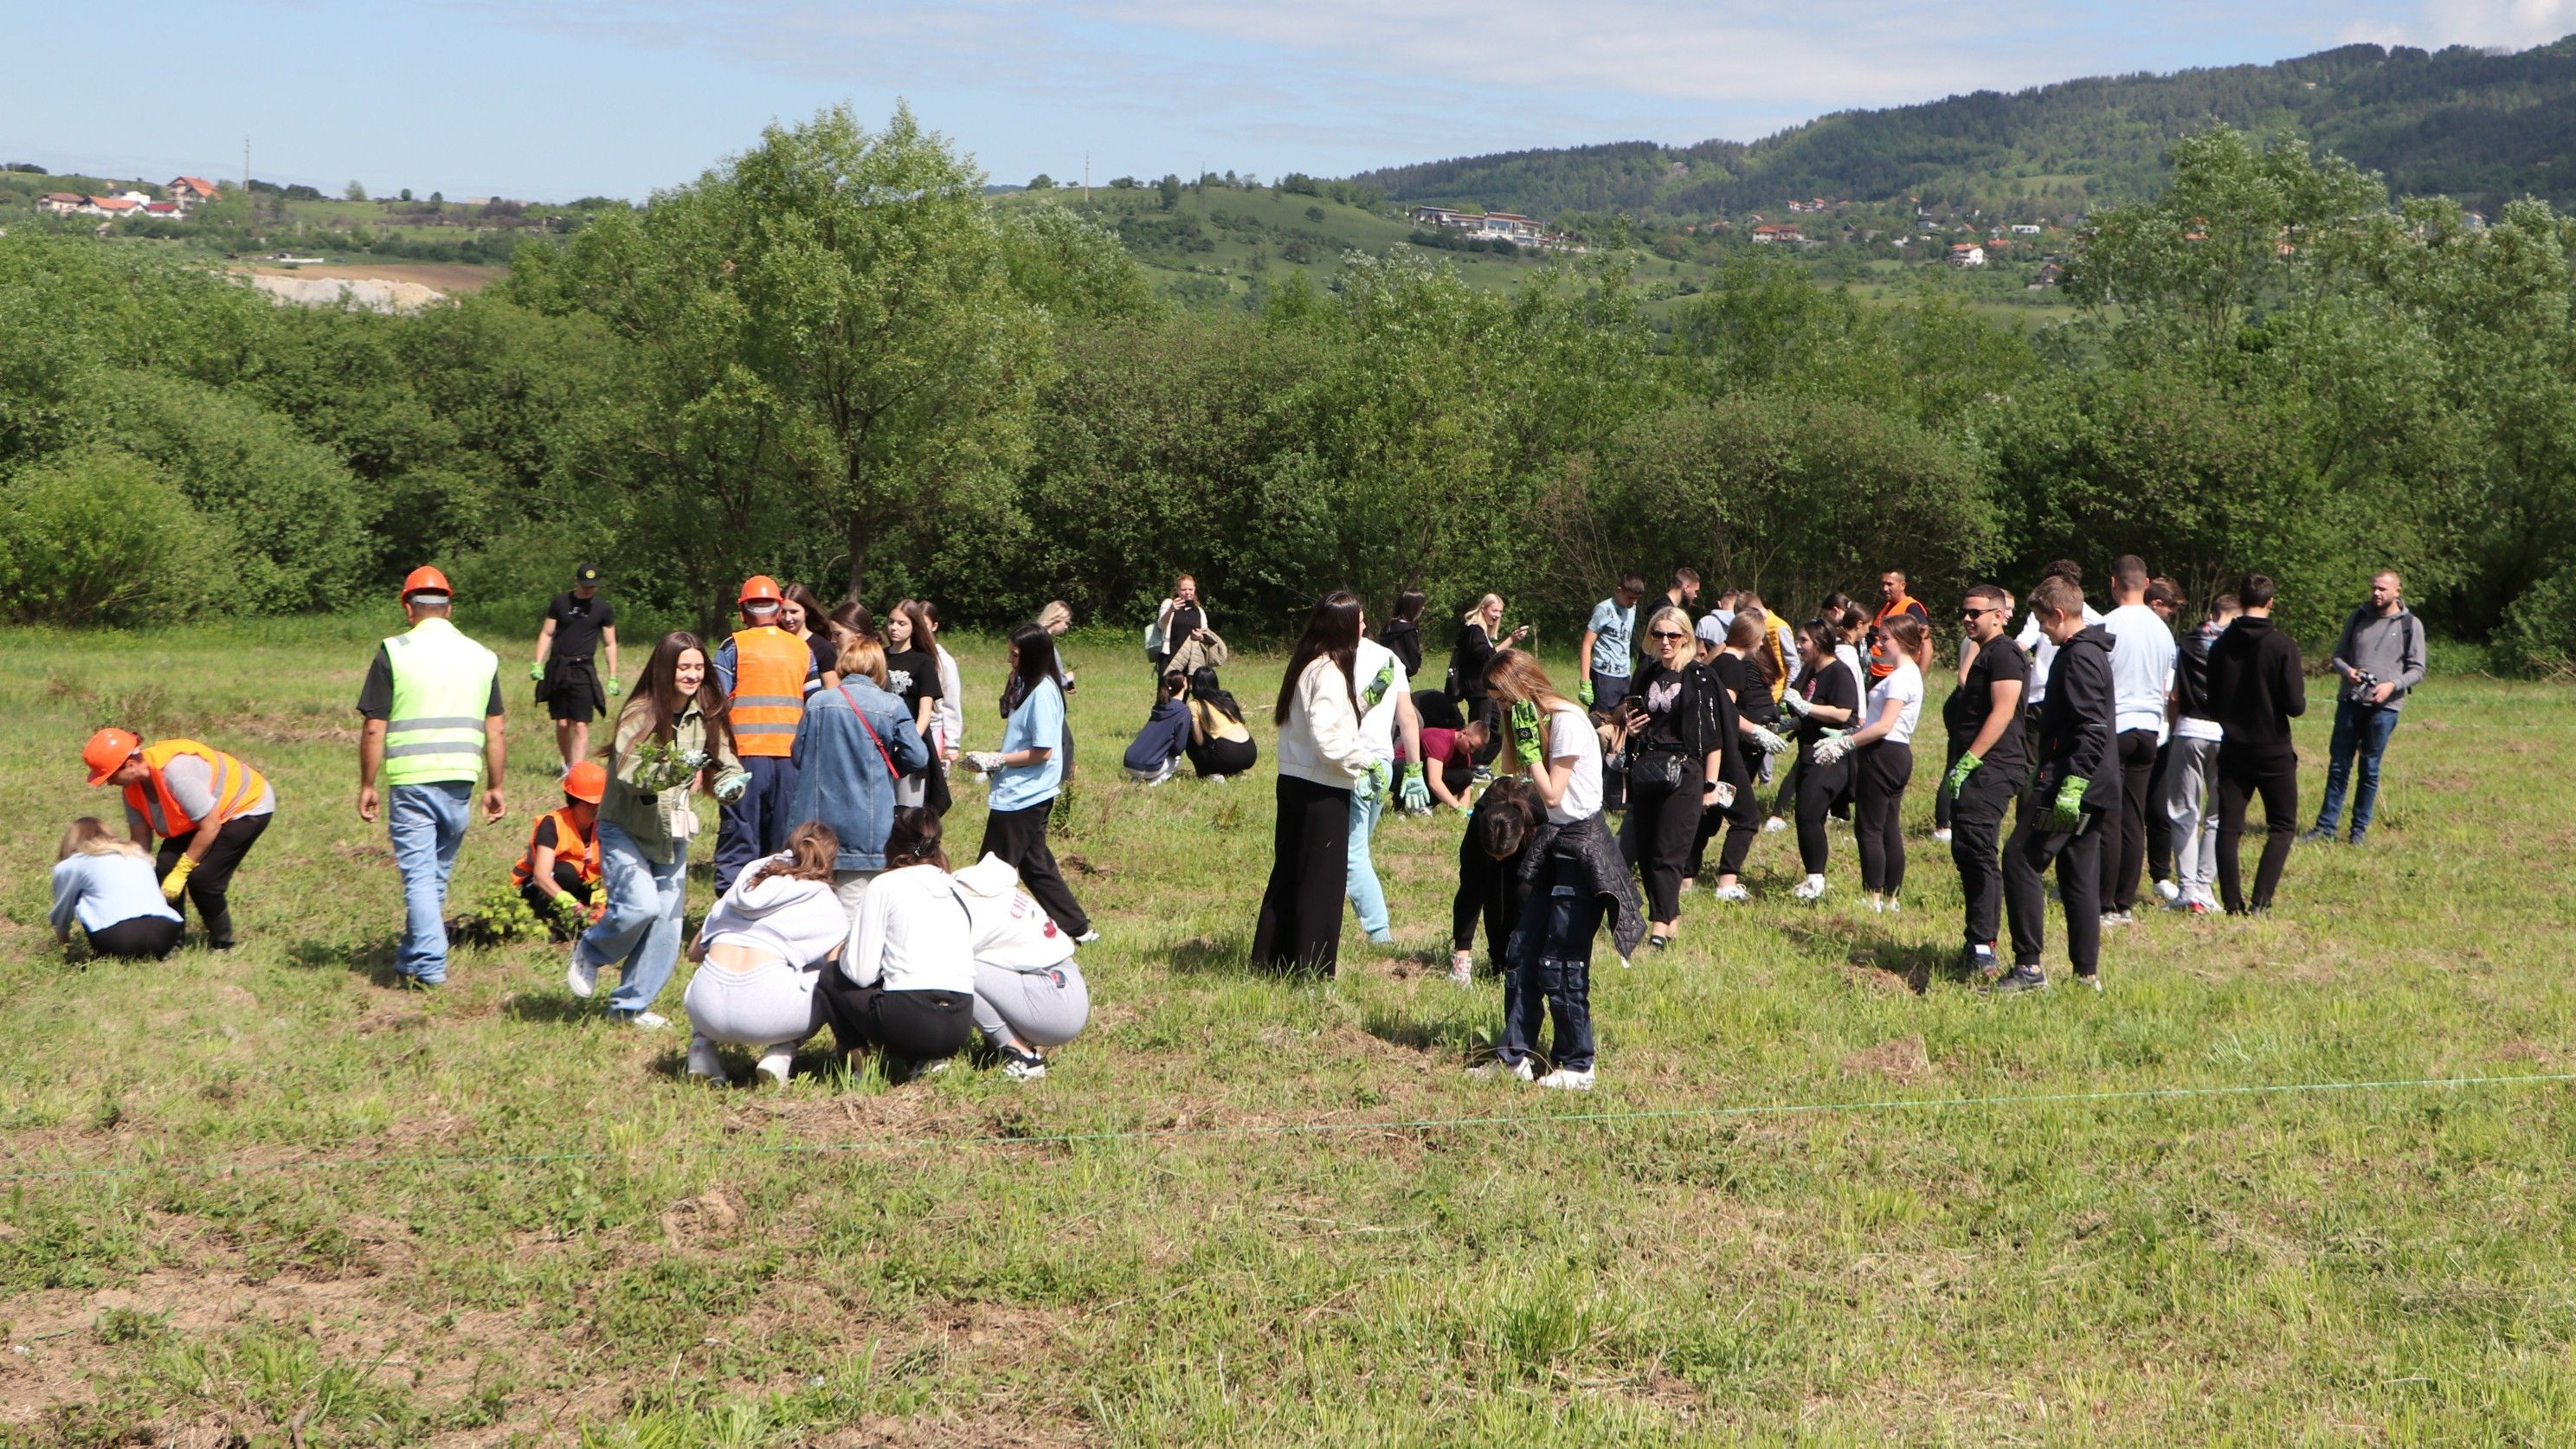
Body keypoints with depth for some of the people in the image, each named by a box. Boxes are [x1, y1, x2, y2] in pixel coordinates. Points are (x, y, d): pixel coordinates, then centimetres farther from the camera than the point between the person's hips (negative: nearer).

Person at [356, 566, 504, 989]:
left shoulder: (394, 653, -4)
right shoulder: (483, 657, 8)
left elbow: (374, 728, -6)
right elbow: (494, 731, 9)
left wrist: (367, 786, 2)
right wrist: (494, 787, 16)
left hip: (411, 779, -4)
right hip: (460, 780, 4)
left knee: (419, 875, 0)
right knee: (438, 873, 17)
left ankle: (429, 965, -7)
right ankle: (412, 956, 30)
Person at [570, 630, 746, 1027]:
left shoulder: (707, 716, 0)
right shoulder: (641, 713, -18)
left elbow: (727, 765, 2)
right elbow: (629, 773, -27)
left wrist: (732, 783, -21)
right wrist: (674, 770, -42)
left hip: (671, 834, 6)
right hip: (625, 829, -6)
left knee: (665, 924, 5)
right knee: (641, 904, -22)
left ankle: (631, 1005, 21)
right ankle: (588, 952, 9)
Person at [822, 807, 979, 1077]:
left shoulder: (886, 885, 3)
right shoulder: (957, 890, 19)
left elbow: (861, 973, -2)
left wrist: (844, 953, 20)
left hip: (910, 1021, -5)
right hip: (960, 1027, 5)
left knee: (831, 978, 22)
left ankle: (860, 1066, 8)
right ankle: (927, 1060, 12)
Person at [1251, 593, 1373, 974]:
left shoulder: (1305, 664, 9)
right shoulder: (1329, 673, -18)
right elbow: (1327, 739, -25)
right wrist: (1363, 758, -12)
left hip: (1293, 782, 9)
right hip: (1323, 791, -9)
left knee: (1287, 871, 16)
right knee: (1323, 880, 0)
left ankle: (1269, 959, 23)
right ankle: (1312, 968, 5)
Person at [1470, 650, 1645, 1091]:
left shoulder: (1567, 721, -16)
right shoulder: (1540, 720, 11)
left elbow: (1552, 793, -17)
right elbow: (1542, 796, 8)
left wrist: (1528, 742, -15)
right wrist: (1527, 741, 1)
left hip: (1580, 846, -10)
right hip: (1553, 844, 10)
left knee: (1560, 963, -5)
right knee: (1523, 951, 9)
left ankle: (1578, 1067, 5)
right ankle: (1516, 1054, 15)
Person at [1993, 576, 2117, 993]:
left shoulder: (2079, 657, -14)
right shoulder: (2092, 653, 18)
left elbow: (2093, 729, -24)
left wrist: (2072, 784, -29)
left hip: (2067, 785, -10)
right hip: (2092, 788, 10)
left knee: (2021, 860, -9)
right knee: (2080, 878, 11)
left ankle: (2028, 966, -10)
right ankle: (2087, 973, 13)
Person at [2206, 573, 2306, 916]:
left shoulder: (2220, 646, 0)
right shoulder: (2281, 645, -12)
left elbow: (2212, 704, 8)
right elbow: (2295, 705, -14)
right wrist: (2299, 685, 7)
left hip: (2232, 749, 3)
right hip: (2273, 751, -3)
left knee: (2228, 826, 8)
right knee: (2281, 825, 7)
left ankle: (2233, 902, 5)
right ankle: (2260, 901, -6)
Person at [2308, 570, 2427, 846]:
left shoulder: (2410, 625, 0)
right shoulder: (2358, 616, 8)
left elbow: (2417, 670, 1)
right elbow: (2338, 655, 12)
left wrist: (2393, 685, -16)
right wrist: (2347, 670, -10)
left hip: (2384, 706, -2)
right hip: (2350, 701, 2)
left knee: (2370, 769, 4)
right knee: (2338, 765, 4)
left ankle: (2360, 829, 13)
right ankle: (2325, 826, 9)